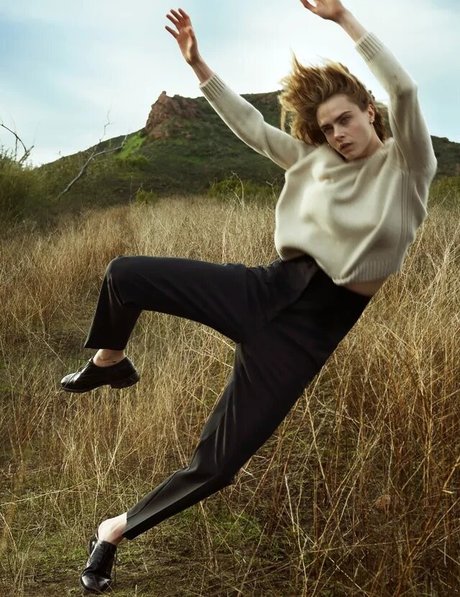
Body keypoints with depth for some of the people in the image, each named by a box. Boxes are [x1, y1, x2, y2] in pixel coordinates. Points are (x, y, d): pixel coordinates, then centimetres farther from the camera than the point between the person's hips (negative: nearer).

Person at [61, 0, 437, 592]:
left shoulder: (406, 166, 2)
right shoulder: (312, 159, 15)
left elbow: (403, 88, -15)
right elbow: (249, 125, 17)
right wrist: (198, 64, 10)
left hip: (312, 327, -4)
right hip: (269, 288, 5)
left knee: (216, 465, -6)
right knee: (124, 273, -9)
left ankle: (116, 529, 17)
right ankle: (108, 363, 23)